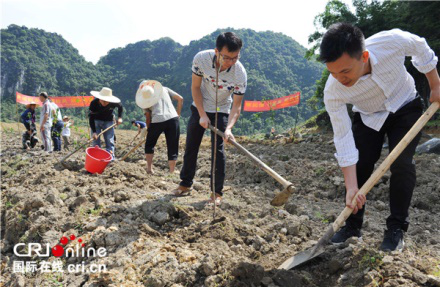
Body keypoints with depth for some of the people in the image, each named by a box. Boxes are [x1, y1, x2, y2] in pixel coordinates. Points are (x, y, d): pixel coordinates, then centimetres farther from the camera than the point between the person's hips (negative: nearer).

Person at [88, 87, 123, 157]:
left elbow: (120, 107, 2)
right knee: (96, 141, -5)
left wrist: (119, 117, -11)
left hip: (108, 121, 1)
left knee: (110, 141, -4)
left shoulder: (113, 103, -24)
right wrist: (94, 132, -29)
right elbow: (91, 118, -22)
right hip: (96, 121, -1)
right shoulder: (94, 103, -28)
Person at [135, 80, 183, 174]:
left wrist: (148, 129, 18)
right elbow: (180, 99, 11)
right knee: (172, 148, 10)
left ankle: (149, 169, 21)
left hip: (157, 121, -1)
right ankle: (172, 172, 10)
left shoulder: (145, 100, 15)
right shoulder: (164, 89, 20)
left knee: (149, 145, 22)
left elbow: (148, 117, 9)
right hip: (172, 118, 1)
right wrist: (178, 115, 15)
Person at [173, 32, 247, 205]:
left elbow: (236, 106, -23)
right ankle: (185, 184, 24)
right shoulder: (201, 59, -26)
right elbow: (195, 87, -13)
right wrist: (202, 115, -17)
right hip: (199, 108, 2)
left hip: (221, 112, -2)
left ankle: (217, 192, 4)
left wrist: (229, 128, -40)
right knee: (190, 147, 8)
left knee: (218, 150, -9)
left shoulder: (240, 73, -28)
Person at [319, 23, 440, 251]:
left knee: (401, 164, -14)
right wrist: (352, 187, -29)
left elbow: (421, 48, -9)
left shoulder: (393, 41, -35)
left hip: (405, 107, 0)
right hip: (368, 117, 0)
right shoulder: (333, 92, -34)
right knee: (359, 166, -7)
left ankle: (396, 228, 0)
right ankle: (353, 225, 11)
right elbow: (344, 140, -28)